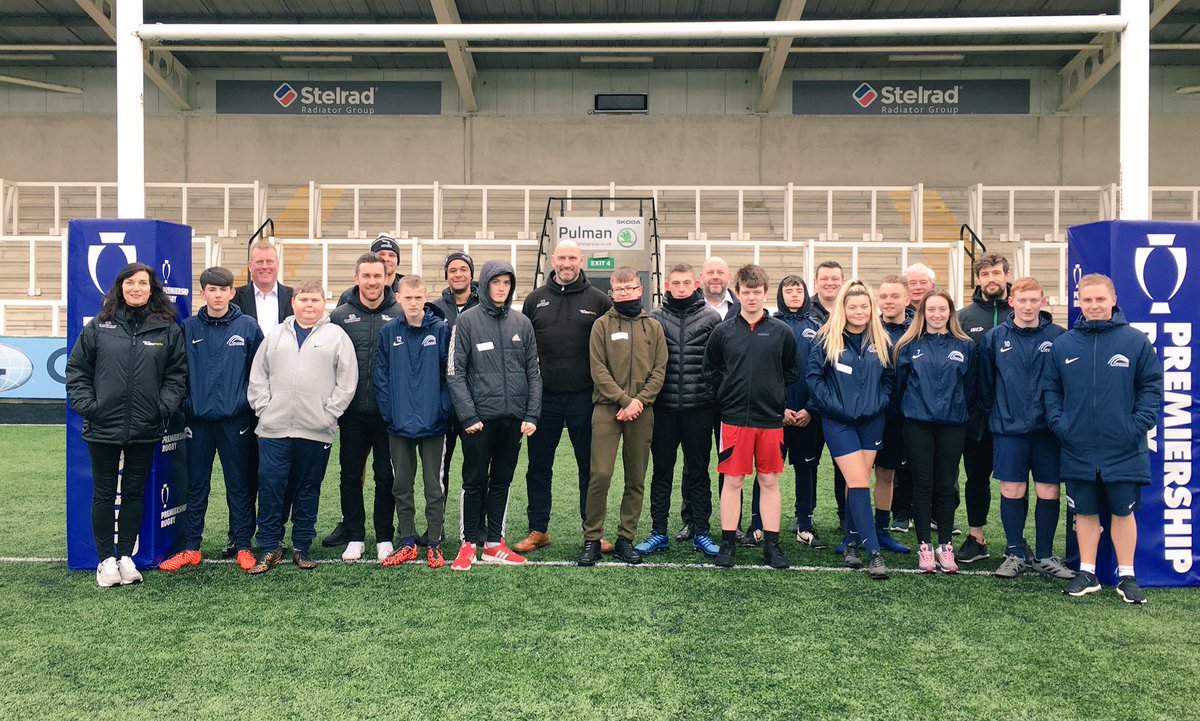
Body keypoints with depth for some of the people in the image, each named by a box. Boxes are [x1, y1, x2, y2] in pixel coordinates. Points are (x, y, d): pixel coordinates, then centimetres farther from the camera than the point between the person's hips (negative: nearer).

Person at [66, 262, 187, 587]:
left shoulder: (168, 329, 2)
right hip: (103, 427, 0)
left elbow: (177, 374, 4)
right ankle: (106, 559, 18)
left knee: (134, 493, 10)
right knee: (104, 493, 7)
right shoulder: (98, 326, 1)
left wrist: (165, 406, -7)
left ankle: (126, 557, 22)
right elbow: (76, 369, 5)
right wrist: (86, 404, -5)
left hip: (145, 429, 1)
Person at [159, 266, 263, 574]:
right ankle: (190, 548, 20)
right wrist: (185, 405, 0)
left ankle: (243, 547, 16)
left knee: (239, 486, 6)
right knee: (196, 486, 10)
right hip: (198, 420, 2)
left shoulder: (248, 327, 0)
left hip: (236, 420, -2)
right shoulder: (189, 328, 4)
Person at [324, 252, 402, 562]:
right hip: (353, 412, 1)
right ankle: (354, 536, 22)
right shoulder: (340, 316, 4)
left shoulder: (400, 314, 1)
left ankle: (384, 537, 19)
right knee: (350, 475, 8)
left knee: (386, 476, 7)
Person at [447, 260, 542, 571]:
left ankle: (494, 545, 21)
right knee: (475, 481, 3)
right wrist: (468, 416, -13)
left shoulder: (522, 323, 9)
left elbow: (533, 373, 9)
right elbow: (455, 373, -5)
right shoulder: (467, 321, -2)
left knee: (502, 481, 11)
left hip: (513, 417, 4)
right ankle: (468, 544, 16)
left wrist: (532, 415, 0)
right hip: (480, 417, -3)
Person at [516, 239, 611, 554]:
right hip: (544, 397, 2)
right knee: (538, 466, 9)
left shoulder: (599, 301, 3)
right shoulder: (535, 300, 8)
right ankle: (538, 530, 22)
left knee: (590, 467, 6)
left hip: (584, 398, -2)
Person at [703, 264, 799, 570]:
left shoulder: (781, 331, 2)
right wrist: (731, 392, 2)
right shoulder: (723, 331, 2)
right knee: (732, 481, 4)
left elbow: (792, 372, 11)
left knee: (769, 482, 8)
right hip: (734, 418, 0)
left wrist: (771, 392, 4)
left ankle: (772, 545, 17)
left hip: (771, 419, 1)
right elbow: (710, 370, 11)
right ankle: (728, 543, 14)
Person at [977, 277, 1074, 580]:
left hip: (1048, 428, 0)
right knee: (1012, 491, 3)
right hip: (1009, 429, 0)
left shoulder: (1059, 337, 0)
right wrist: (993, 414, 11)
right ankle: (1015, 553, 17)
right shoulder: (995, 338, 2)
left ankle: (1044, 556, 19)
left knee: (1049, 492, 5)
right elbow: (985, 384, 9)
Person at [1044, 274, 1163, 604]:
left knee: (1123, 512, 9)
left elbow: (1152, 386, 0)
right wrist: (1057, 422, -4)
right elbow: (1050, 389, 9)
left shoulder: (1135, 341, -3)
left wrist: (1139, 424, -10)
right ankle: (1087, 573, 24)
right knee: (1085, 512, 12)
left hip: (1123, 450, -2)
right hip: (1078, 450, 2)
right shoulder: (1063, 344, 2)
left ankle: (1127, 576, 22)